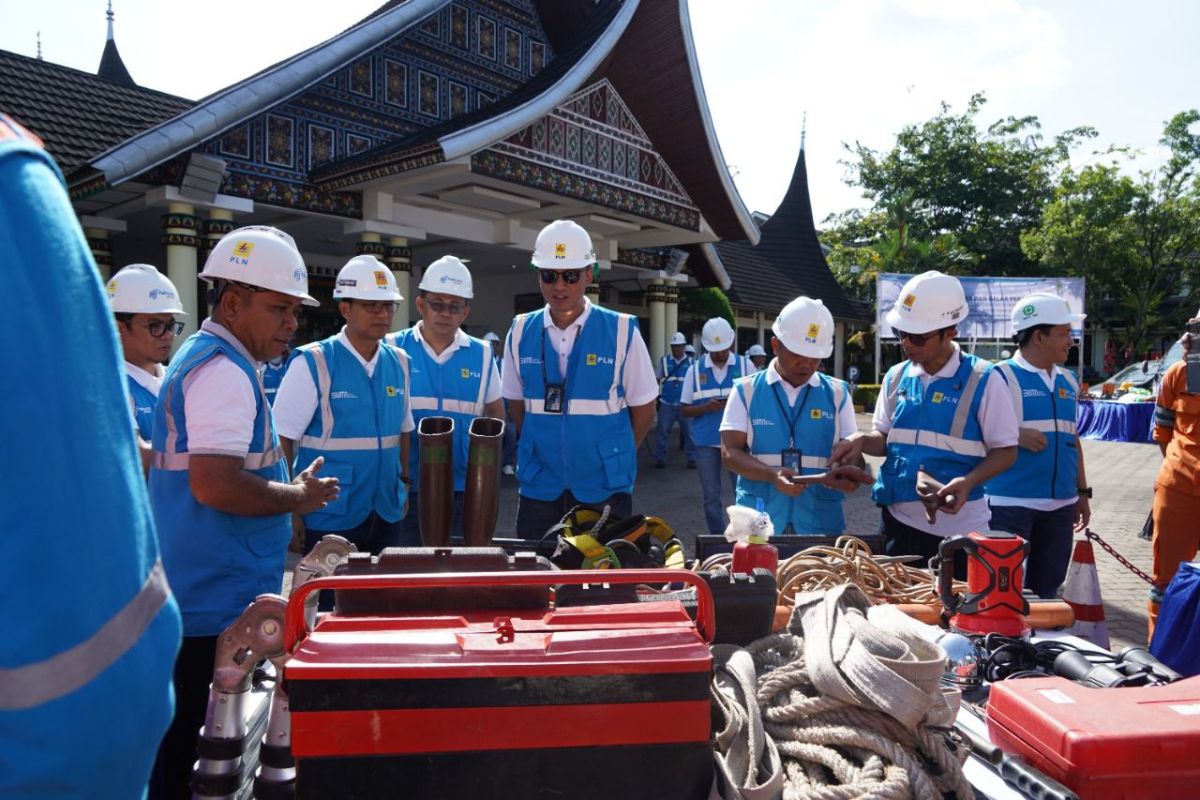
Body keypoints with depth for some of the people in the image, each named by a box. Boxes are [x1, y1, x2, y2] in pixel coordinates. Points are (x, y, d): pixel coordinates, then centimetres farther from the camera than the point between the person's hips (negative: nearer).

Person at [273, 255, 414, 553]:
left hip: (387, 515, 5)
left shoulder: (399, 363, 6)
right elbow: (281, 440, -10)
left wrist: (404, 483, 10)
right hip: (328, 520, -5)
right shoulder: (313, 363, -10)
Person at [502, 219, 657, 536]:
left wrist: (614, 457, 8)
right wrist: (542, 451, 12)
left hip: (604, 487, -2)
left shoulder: (621, 331, -8)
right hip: (538, 487, 2)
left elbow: (643, 407, 1)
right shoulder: (520, 332, 1)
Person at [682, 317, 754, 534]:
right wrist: (706, 407, -15)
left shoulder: (745, 365, 2)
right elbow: (686, 410, 5)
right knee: (711, 496, 8)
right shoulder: (695, 369, 3)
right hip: (706, 442, 1)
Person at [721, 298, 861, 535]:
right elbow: (730, 453, -4)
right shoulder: (746, 390, 1)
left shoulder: (837, 393, 6)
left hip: (821, 522, 1)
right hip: (757, 521, -1)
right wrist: (772, 475, -22)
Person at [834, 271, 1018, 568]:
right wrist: (862, 440, -7)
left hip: (957, 527, -4)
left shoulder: (983, 380, -8)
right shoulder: (896, 377, 6)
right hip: (899, 522, 5)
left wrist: (969, 482, -23)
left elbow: (1005, 451, -6)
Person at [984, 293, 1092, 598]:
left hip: (1061, 505, 7)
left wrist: (1082, 492, 19)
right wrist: (1016, 436, -25)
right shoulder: (1002, 376, -9)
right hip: (1011, 504, -7)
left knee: (1046, 590, 15)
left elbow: (1072, 439, 20)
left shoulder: (1068, 381, 13)